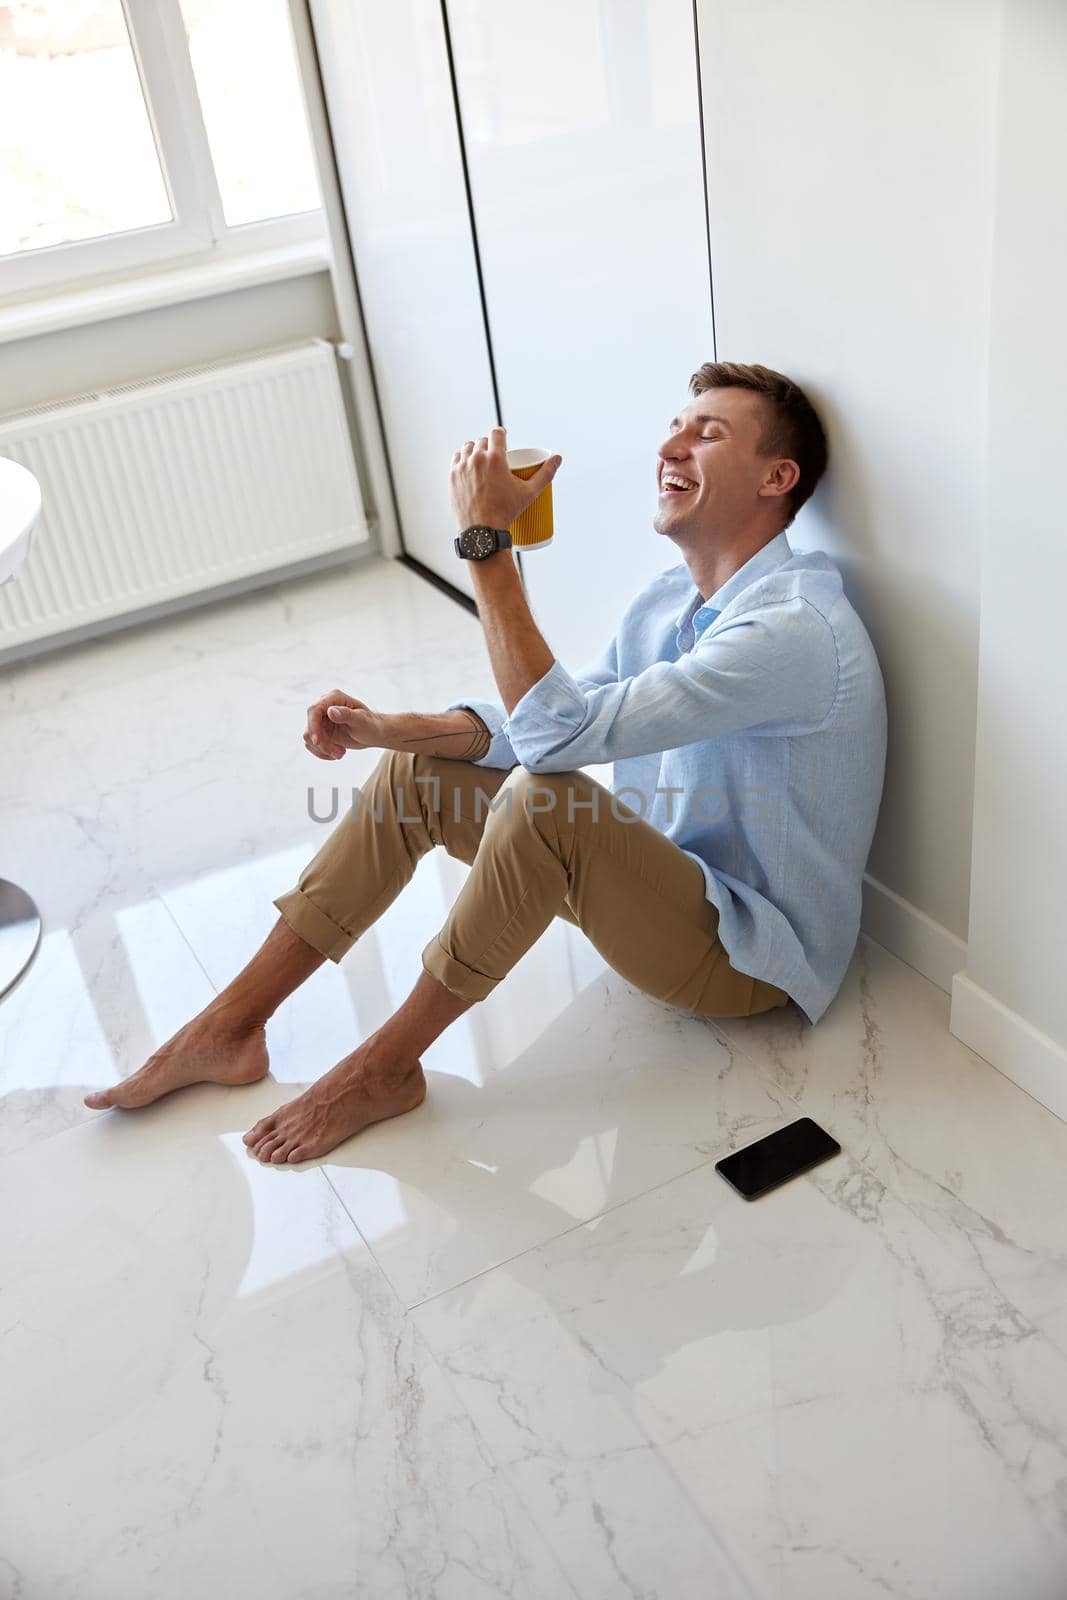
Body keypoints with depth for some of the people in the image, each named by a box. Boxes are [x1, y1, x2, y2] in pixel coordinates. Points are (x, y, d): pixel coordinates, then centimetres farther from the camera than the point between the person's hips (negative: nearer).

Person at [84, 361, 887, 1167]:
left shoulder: (794, 628, -26)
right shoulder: (672, 595, 4)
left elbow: (559, 731, -33)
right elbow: (534, 723, 8)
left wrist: (486, 539, -28)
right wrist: (396, 728, -8)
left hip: (753, 955, -8)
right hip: (662, 888, 9)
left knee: (544, 798, -34)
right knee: (419, 769, 0)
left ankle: (385, 1067, -13)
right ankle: (232, 1026, 3)